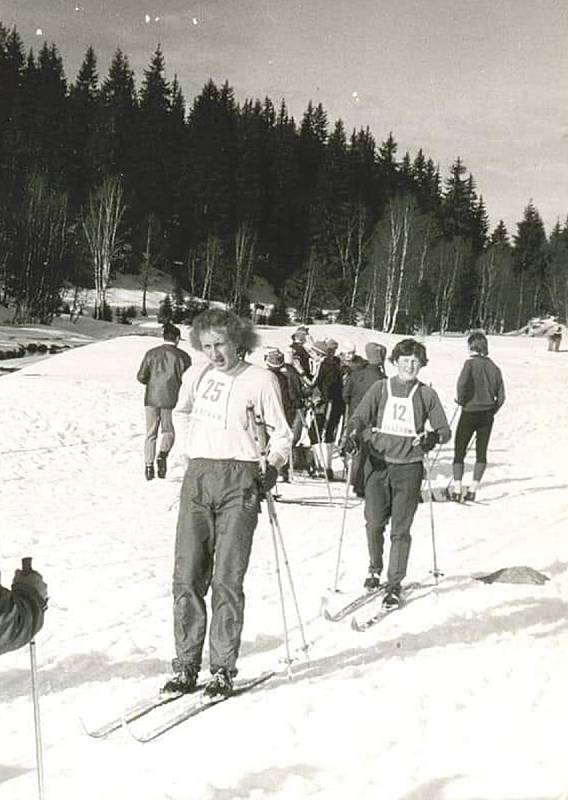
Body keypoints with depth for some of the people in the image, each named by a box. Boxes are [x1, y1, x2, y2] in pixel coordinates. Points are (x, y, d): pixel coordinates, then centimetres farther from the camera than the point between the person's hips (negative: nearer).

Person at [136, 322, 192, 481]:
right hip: (171, 399, -1)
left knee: (151, 433, 12)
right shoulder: (182, 356, -2)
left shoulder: (151, 353, 2)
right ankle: (162, 454, -11)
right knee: (168, 431, 15)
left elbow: (141, 376, -1)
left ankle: (148, 464, 4)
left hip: (151, 398, 2)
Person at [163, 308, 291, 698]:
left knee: (227, 579, -5)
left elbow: (281, 433, 3)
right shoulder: (196, 375, 10)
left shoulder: (261, 380, -2)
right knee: (188, 577, 1)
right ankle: (186, 666, 9)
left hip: (241, 481, -4)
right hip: (197, 477, 4)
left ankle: (223, 668, 5)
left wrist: (272, 465, -13)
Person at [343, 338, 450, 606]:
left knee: (400, 530, -2)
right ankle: (375, 569, 24)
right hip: (378, 463, 1)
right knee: (374, 523, -2)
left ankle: (394, 584, 9)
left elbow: (444, 429, 6)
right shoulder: (380, 388, 7)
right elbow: (360, 417, 1)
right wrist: (351, 436, -19)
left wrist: (433, 437, -16)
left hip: (408, 467, -1)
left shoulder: (427, 394, 7)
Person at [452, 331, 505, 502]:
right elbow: (501, 396, 4)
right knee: (481, 452, 11)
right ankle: (472, 490, 13)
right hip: (487, 415, 4)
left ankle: (457, 489, -1)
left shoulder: (471, 363, -11)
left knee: (459, 451, 5)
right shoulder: (494, 367, 4)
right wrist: (491, 411, 15)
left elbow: (462, 383, -26)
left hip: (469, 413, -4)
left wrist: (461, 400, -8)